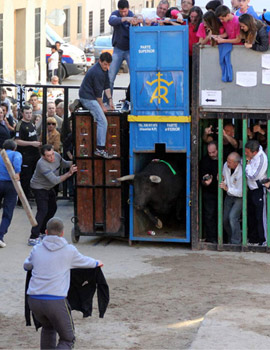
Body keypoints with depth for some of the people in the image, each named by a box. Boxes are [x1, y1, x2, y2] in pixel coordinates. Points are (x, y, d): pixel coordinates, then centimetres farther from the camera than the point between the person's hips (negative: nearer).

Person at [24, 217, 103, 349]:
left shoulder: (37, 250, 9)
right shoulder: (69, 250, 3)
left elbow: (27, 266, 30)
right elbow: (83, 261, 23)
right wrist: (97, 263, 46)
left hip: (33, 300, 4)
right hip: (56, 301, -4)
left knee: (48, 327, 32)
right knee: (67, 339, 9)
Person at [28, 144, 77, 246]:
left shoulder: (57, 156, -12)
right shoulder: (42, 164, -35)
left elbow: (63, 164, 13)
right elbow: (55, 180, -36)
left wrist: (73, 163, -4)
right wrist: (69, 174, -35)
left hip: (49, 187, 9)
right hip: (39, 188, -9)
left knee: (52, 208, 17)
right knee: (42, 211, -18)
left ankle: (43, 231, 31)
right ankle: (33, 238, -22)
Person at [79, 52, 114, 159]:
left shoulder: (104, 70, 8)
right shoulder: (97, 72, -23)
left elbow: (106, 86, 13)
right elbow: (98, 92, -18)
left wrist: (110, 100, 5)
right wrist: (102, 106, -10)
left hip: (92, 97, 10)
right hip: (88, 98, -10)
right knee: (102, 121, -18)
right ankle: (100, 149, -21)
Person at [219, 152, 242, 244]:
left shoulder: (241, 172, -28)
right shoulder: (226, 166, -9)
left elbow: (241, 192, -23)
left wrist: (227, 188, -24)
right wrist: (222, 181, -14)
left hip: (239, 197, -7)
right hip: (229, 196, 7)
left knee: (233, 216, -22)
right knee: (225, 219, 6)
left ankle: (236, 242, -13)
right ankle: (230, 239, 27)